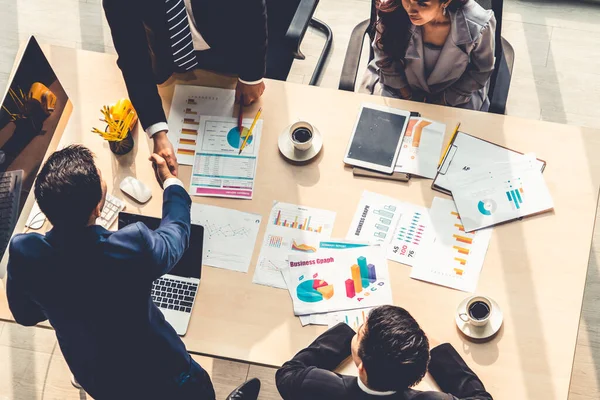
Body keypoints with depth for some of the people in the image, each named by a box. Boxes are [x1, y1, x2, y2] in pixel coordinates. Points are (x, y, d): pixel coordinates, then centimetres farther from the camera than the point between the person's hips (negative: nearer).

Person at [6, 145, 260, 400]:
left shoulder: (23, 253, -27)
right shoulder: (132, 248, -37)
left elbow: (25, 315, -5)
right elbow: (176, 232, -11)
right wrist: (169, 179, 5)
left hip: (92, 379, 4)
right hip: (156, 378, -3)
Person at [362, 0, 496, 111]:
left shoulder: (478, 26, -33)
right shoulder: (392, 13, -32)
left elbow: (480, 72, -11)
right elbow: (385, 59, -11)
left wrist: (443, 101, -8)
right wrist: (408, 98, -8)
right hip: (400, 85, 1)